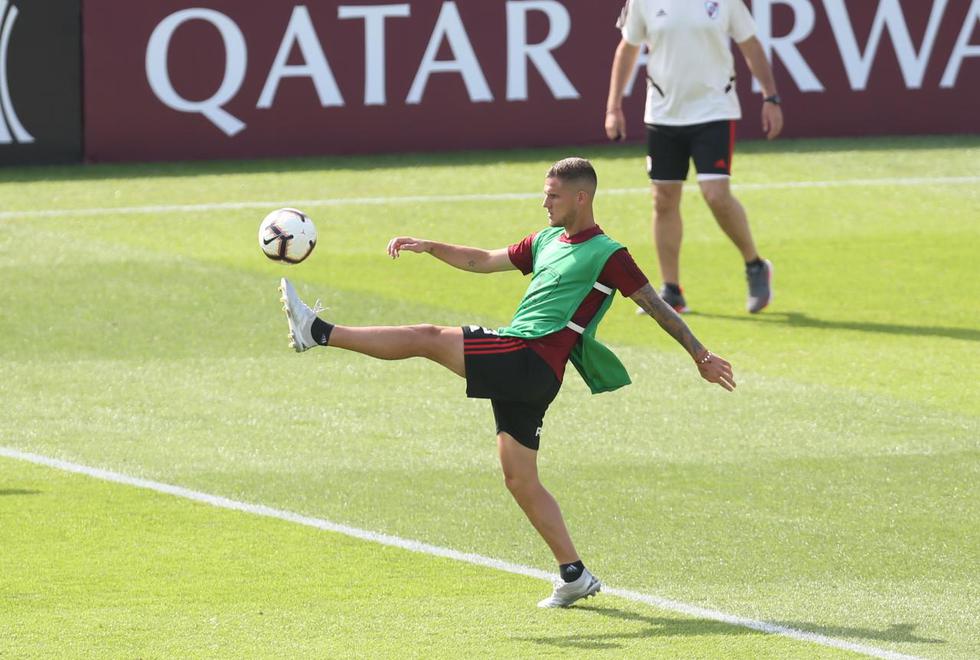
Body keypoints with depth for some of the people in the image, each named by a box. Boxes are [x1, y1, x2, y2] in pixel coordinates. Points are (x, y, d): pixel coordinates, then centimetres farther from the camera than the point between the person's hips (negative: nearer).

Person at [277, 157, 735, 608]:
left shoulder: (608, 255, -1)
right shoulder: (546, 242, 23)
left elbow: (657, 307, 2)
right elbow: (484, 261, 29)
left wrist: (702, 356, 3)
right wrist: (429, 248, 18)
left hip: (533, 361, -9)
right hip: (516, 371, 9)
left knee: (429, 339, -17)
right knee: (519, 478, 7)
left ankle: (318, 332, -20)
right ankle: (574, 575, 8)